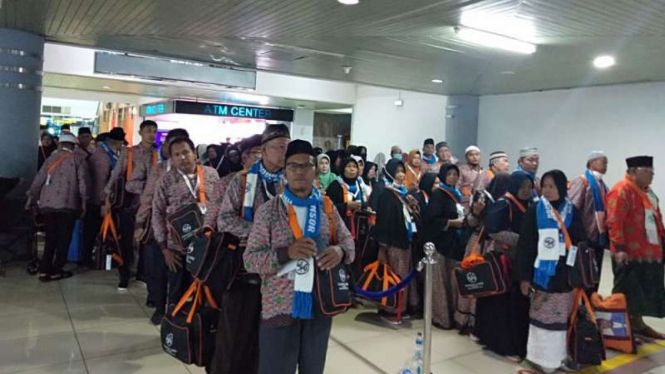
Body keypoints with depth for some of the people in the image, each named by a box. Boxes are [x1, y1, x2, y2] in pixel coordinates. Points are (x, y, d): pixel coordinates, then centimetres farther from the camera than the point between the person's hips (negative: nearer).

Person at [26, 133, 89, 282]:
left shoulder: (51, 158, 14)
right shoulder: (78, 159, 4)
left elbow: (38, 179, 12)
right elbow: (82, 182, -4)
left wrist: (32, 197, 19)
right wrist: (83, 201, 2)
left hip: (47, 204, 4)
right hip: (67, 204, -4)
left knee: (50, 238, 12)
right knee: (63, 238, 5)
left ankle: (44, 270, 9)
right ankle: (56, 270, 6)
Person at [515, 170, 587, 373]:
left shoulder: (572, 212, 5)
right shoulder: (535, 211, -4)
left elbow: (581, 242, 9)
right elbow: (525, 245, -5)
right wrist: (524, 276, -9)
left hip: (565, 273, 3)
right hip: (543, 273, -3)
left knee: (562, 316, 11)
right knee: (542, 316, 3)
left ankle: (560, 355, 23)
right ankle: (542, 357, 14)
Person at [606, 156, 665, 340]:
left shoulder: (647, 191, 15)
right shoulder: (621, 191, -15)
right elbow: (614, 222, -21)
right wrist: (619, 248, -25)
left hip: (649, 252, 9)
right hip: (629, 253, -9)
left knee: (642, 292, 16)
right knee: (626, 293, 1)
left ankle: (638, 323, 29)